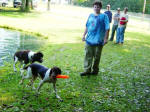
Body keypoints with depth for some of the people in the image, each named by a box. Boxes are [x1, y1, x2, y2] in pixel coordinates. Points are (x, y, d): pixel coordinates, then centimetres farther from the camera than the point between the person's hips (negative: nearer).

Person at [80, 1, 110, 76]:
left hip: (98, 41, -4)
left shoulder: (104, 16, -3)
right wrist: (84, 35, 15)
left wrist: (106, 38, -13)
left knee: (96, 57, 6)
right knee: (88, 56, 2)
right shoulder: (91, 15, 12)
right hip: (89, 39, 4)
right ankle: (87, 70, 8)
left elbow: (107, 28, -8)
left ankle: (95, 71, 20)